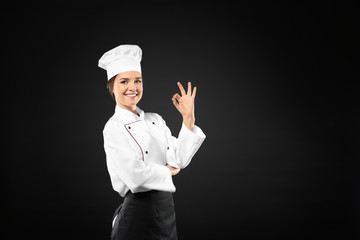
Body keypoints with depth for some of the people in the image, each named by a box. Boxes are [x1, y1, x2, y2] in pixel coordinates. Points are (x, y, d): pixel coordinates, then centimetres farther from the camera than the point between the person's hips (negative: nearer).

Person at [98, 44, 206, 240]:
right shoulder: (114, 128, -10)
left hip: (166, 210, 6)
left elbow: (179, 160, 0)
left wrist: (188, 118, -5)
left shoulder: (155, 120, 10)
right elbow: (134, 174, -22)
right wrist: (168, 171, -6)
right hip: (138, 213, -6)